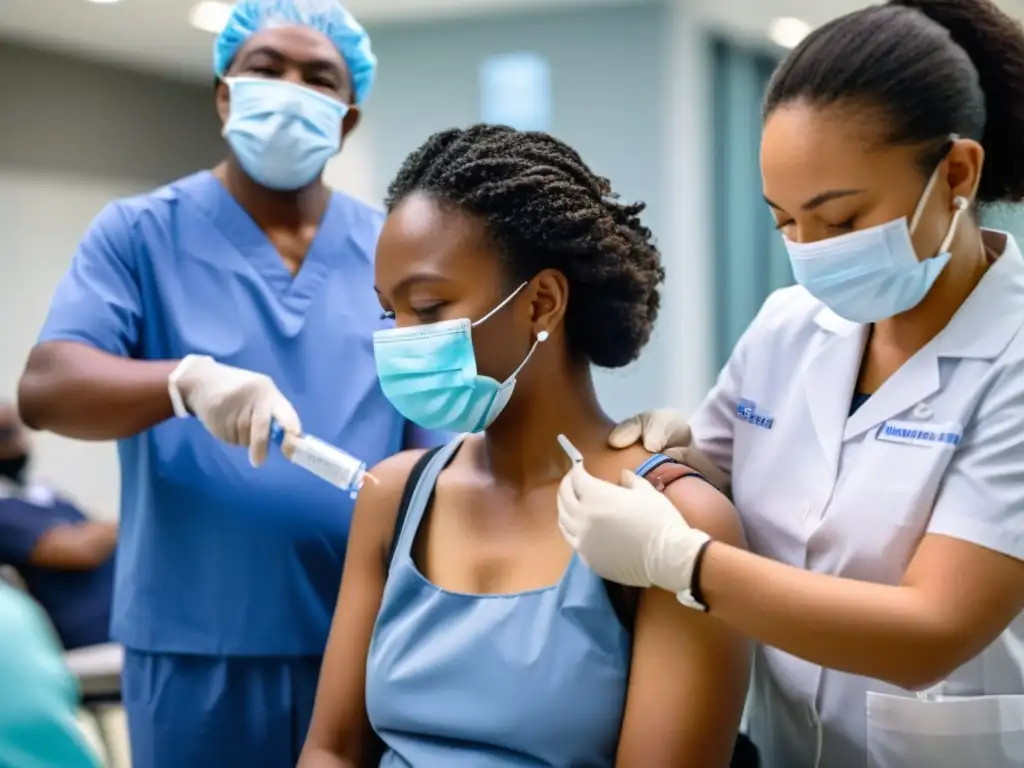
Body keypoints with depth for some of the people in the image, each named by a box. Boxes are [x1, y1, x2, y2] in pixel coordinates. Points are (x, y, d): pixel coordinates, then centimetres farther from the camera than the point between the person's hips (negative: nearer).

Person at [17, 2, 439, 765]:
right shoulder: (140, 233, -1)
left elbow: (432, 451, 6)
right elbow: (46, 389, -14)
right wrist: (188, 379, -31)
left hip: (365, 641, 2)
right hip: (198, 646, -2)